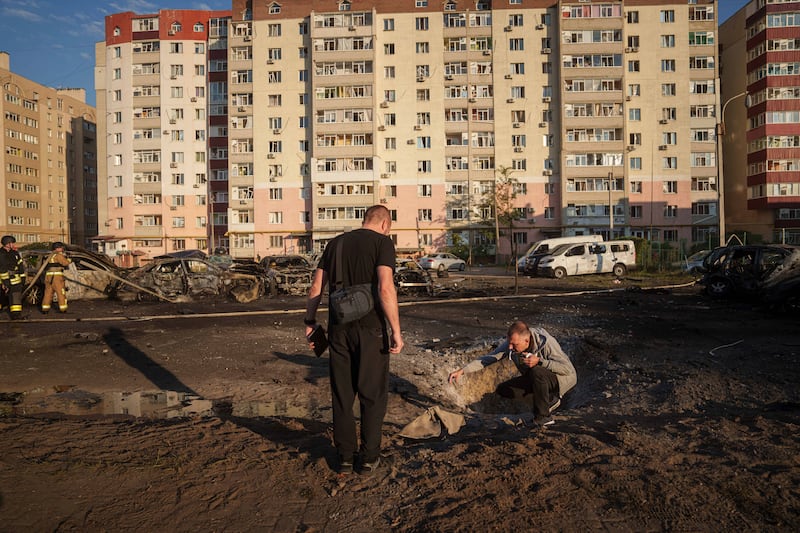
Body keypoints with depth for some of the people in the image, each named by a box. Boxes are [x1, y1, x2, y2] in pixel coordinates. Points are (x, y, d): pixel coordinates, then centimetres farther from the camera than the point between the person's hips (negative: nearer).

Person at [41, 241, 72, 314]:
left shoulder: (50, 256, 21)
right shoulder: (58, 255, -6)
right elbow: (66, 263, -13)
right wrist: (69, 259, 6)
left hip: (48, 275, 8)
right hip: (57, 276, -8)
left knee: (48, 292, 8)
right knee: (61, 293, -2)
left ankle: (45, 309, 6)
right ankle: (63, 309, -1)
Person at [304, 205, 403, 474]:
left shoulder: (336, 243, 11)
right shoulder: (382, 242, -4)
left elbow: (316, 287, 9)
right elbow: (385, 288, -17)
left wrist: (310, 322, 17)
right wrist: (396, 331, -13)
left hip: (338, 328, 4)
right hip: (370, 328, -4)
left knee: (342, 394, 14)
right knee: (373, 394, 10)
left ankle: (345, 457, 22)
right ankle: (369, 457, 19)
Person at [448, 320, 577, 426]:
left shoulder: (546, 342, -32)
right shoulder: (511, 344, -16)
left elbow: (567, 368, -31)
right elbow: (489, 358, -13)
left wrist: (539, 361, -40)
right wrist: (462, 371, -23)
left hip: (564, 377, -6)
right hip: (538, 378, 7)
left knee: (536, 372, -38)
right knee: (503, 389, -7)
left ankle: (542, 417, -18)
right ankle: (550, 399, 5)